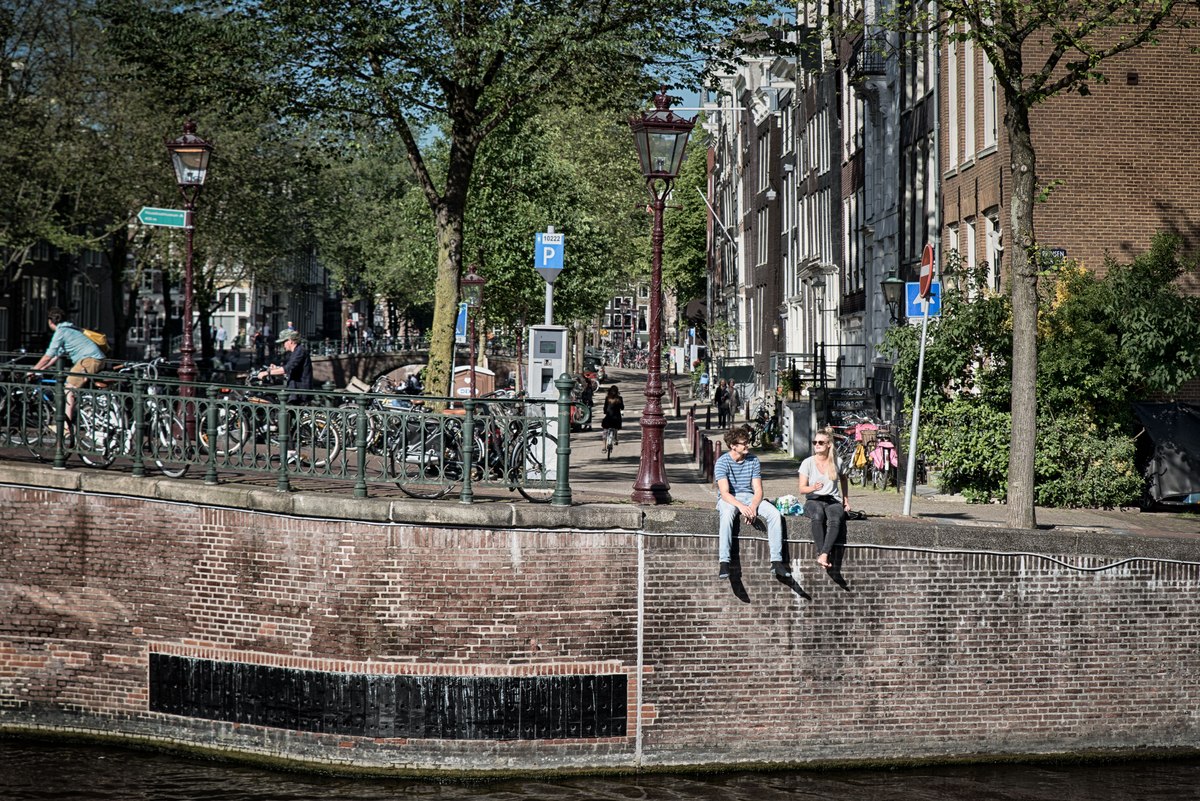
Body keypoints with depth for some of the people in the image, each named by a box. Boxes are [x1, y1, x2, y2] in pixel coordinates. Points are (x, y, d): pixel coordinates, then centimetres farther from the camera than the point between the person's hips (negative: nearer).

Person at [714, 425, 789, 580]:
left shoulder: (753, 460, 2)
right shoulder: (722, 462, -10)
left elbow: (758, 490, -1)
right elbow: (724, 492, -20)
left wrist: (753, 507, -22)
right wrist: (741, 506, -37)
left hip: (750, 497, 4)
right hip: (729, 499, -4)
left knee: (774, 513, -21)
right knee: (727, 514, -39)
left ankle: (776, 561, -20)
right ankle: (724, 563, -42)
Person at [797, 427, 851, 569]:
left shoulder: (837, 462, 7)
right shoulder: (807, 463, 3)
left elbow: (843, 479, 28)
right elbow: (802, 489, 3)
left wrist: (846, 499, 22)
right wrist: (814, 487, -19)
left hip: (833, 501, 1)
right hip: (814, 500, -1)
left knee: (835, 519, -36)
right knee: (818, 515, -39)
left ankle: (823, 556, -47)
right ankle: (821, 554, -41)